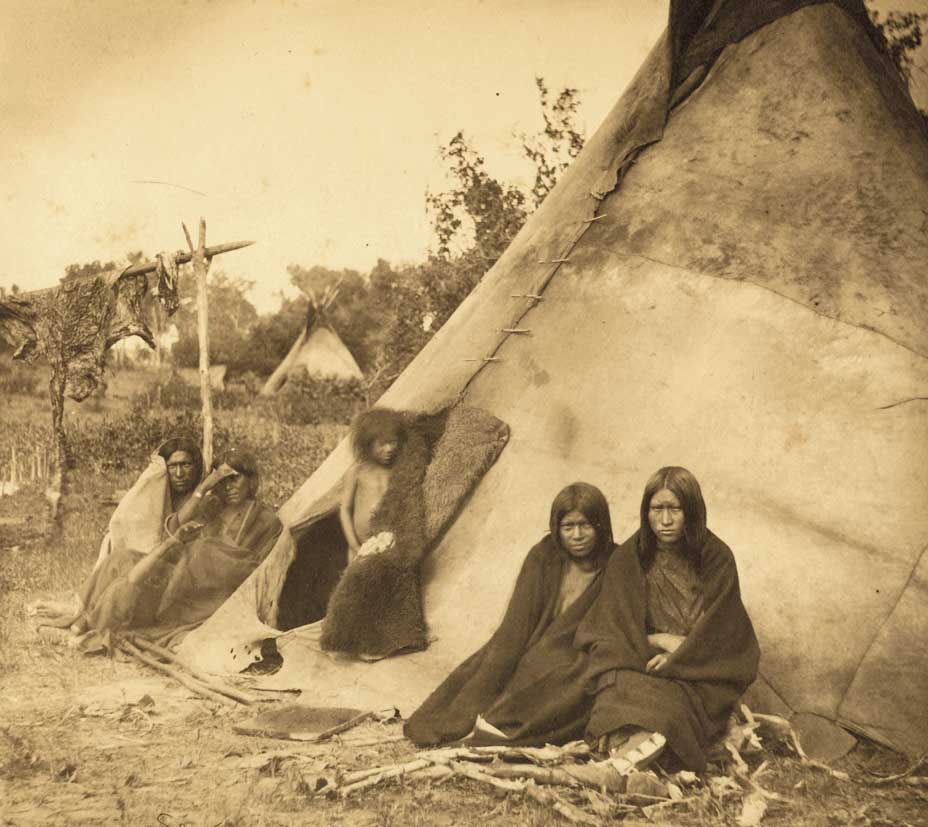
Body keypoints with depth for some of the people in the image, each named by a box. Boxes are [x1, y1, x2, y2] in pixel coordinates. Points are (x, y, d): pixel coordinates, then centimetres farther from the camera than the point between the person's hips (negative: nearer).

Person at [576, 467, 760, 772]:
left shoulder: (717, 557, 3)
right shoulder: (628, 559, 6)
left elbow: (718, 632, -1)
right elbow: (610, 630, 3)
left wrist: (675, 658, -13)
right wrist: (659, 640, -11)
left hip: (701, 671, -1)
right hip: (641, 662, 2)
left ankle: (619, 741, -52)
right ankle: (625, 738, -54)